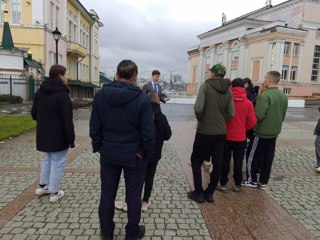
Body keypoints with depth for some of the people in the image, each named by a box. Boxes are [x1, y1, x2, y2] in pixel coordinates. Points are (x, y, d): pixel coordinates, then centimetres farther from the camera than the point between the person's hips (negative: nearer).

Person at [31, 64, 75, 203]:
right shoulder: (62, 94, -20)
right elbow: (67, 120, -22)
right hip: (59, 137, -8)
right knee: (58, 163, 3)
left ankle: (42, 186, 33)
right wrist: (71, 138, -16)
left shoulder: (40, 92, 7)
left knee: (48, 159, 25)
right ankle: (54, 193, 13)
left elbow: (34, 114, 13)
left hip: (44, 135, 8)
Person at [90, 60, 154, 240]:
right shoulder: (142, 99, -15)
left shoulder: (100, 95, -5)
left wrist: (98, 147, 11)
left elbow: (95, 127, -1)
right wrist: (148, 153, -1)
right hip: (135, 155, -2)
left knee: (107, 194, 17)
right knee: (133, 195, 14)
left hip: (109, 153, 3)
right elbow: (148, 132, -15)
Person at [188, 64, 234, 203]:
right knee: (217, 163, 14)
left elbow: (198, 108, -20)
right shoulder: (228, 90, 4)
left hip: (205, 131, -4)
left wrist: (200, 119, -1)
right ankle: (209, 193, 24)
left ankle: (198, 193, 16)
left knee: (196, 161, 12)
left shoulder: (206, 86, -10)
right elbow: (230, 114, 3)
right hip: (221, 132, 5)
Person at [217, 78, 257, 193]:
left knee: (225, 161, 9)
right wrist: (243, 129, 12)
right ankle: (237, 184, 22)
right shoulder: (248, 103, -6)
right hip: (241, 137, 1)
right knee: (238, 162, 12)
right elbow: (252, 122, -5)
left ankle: (223, 184, 15)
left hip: (226, 135, -1)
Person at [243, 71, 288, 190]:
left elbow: (259, 116, -25)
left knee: (253, 156, 7)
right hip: (274, 132, 8)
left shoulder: (265, 95, -20)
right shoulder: (283, 96, 7)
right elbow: (283, 115, 15)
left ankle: (252, 180, 18)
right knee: (268, 158, 13)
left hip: (262, 132, -7)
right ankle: (263, 182, 22)